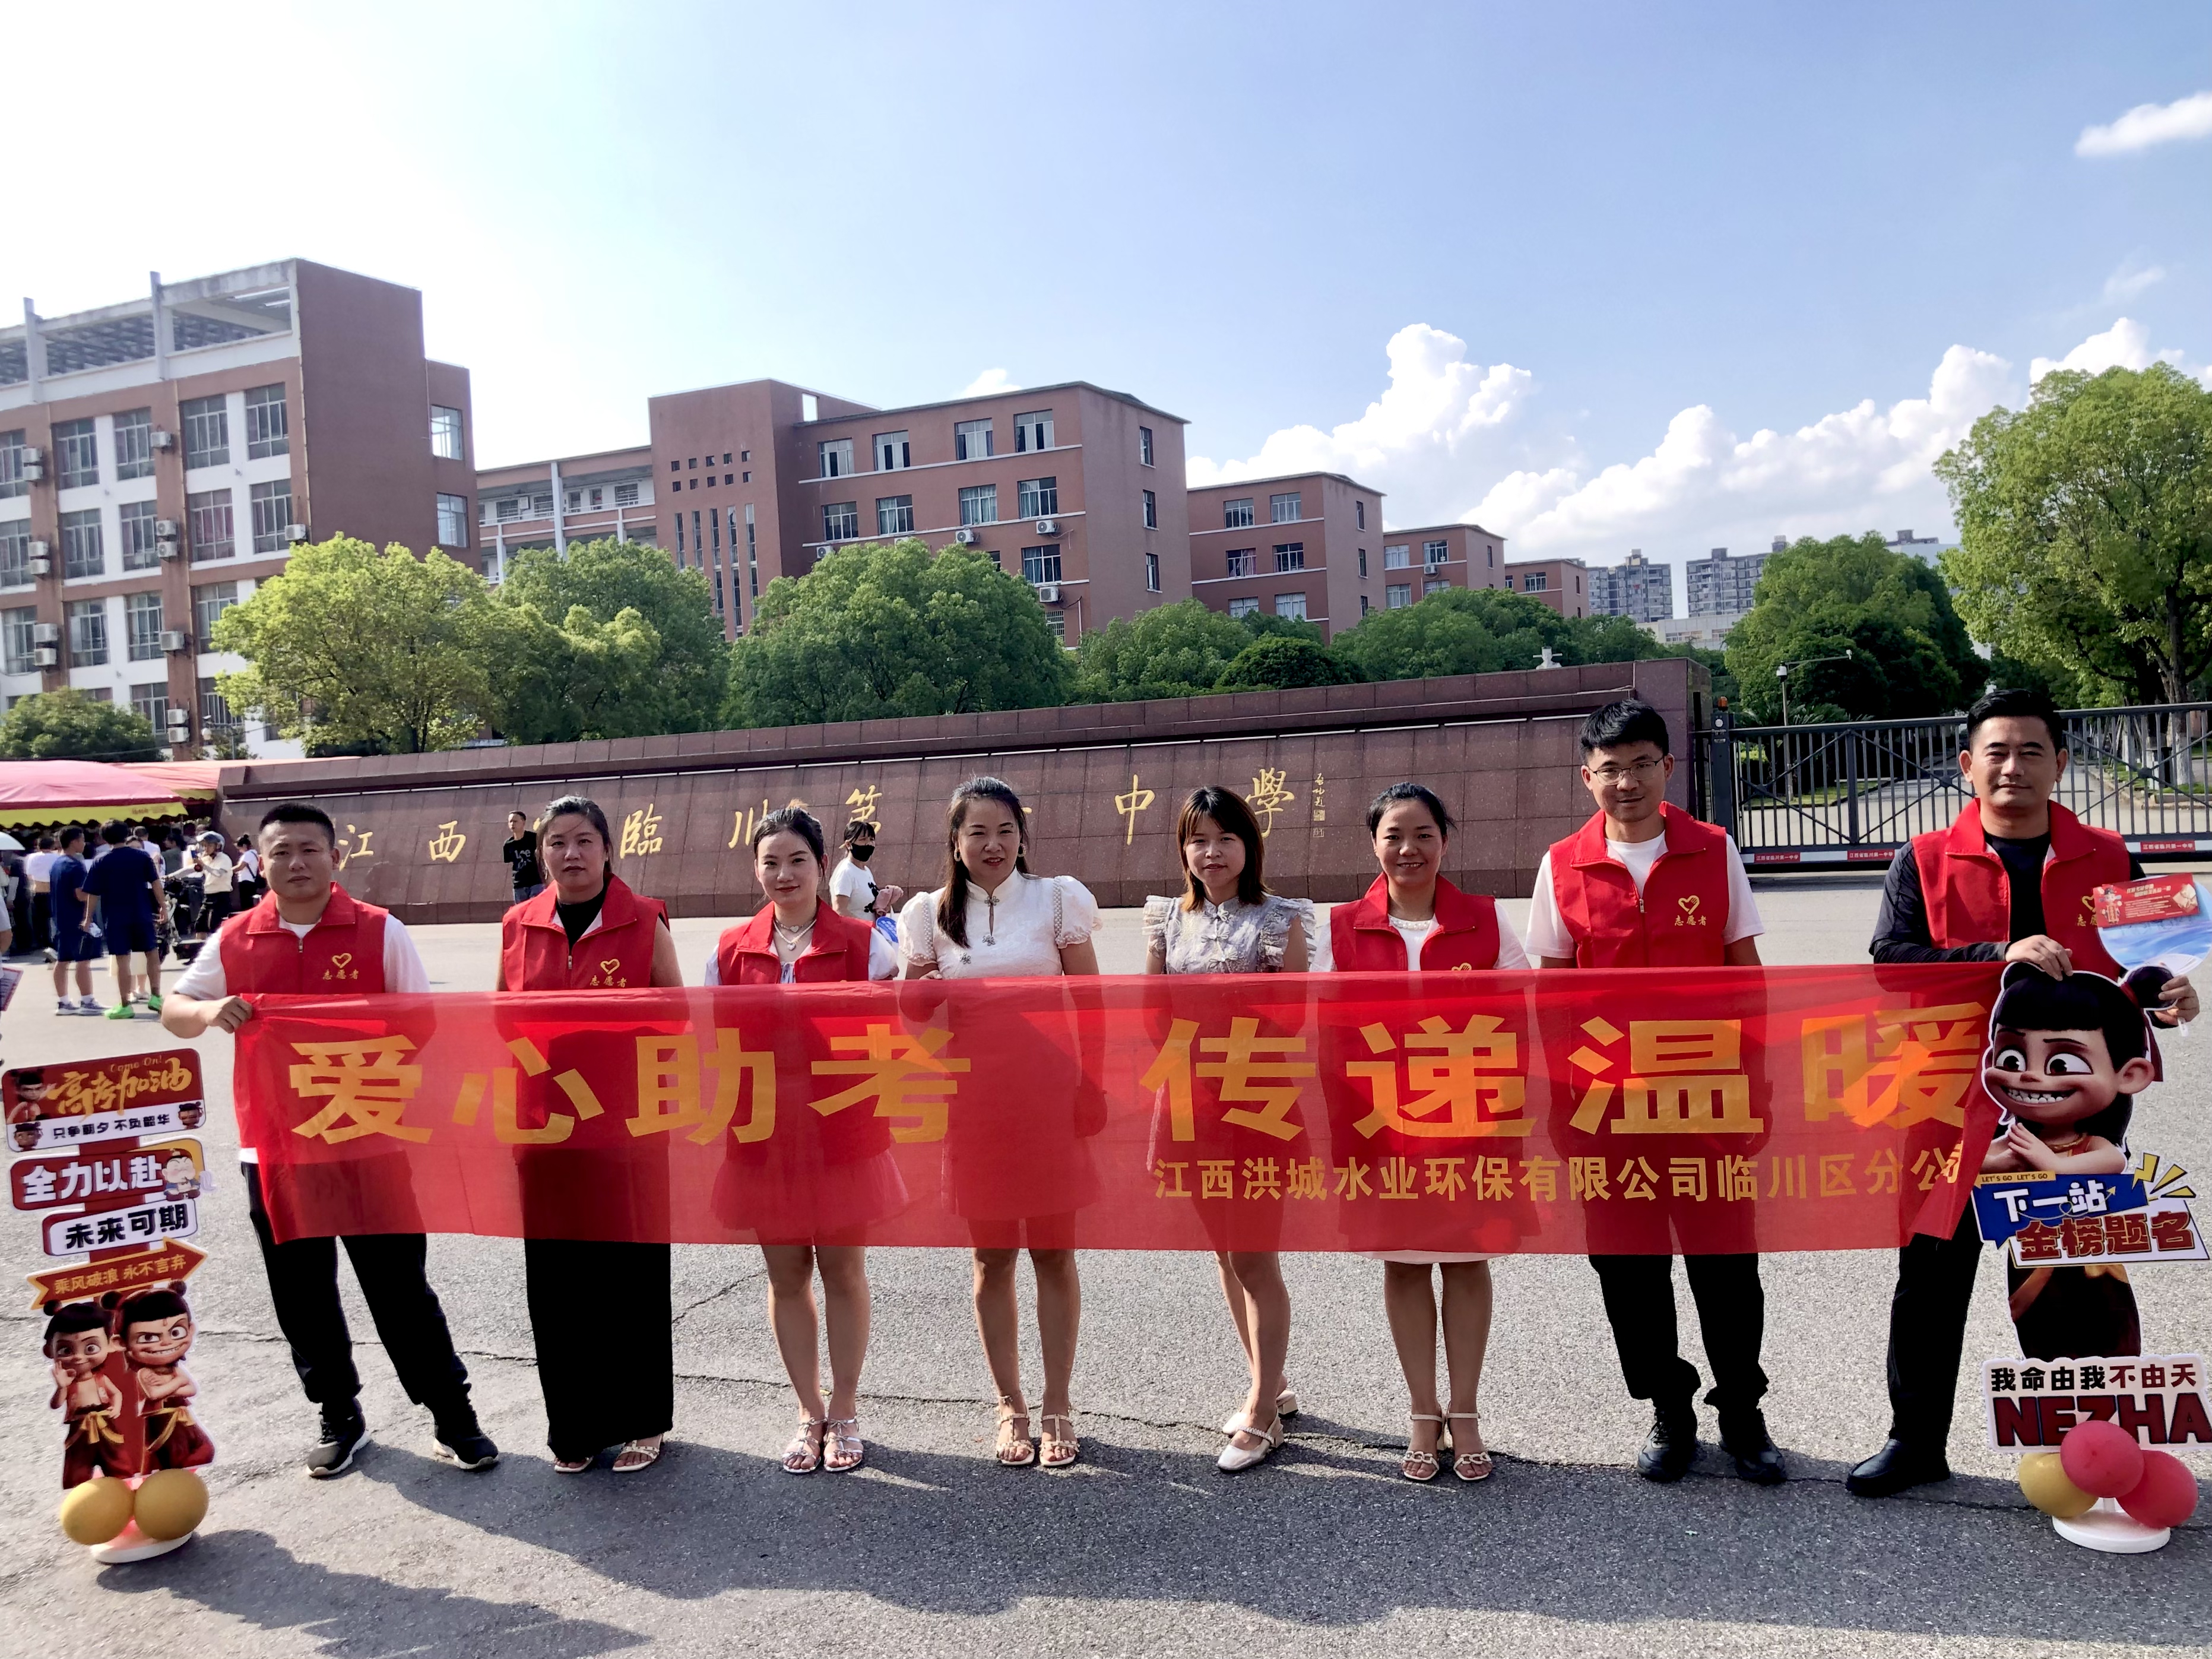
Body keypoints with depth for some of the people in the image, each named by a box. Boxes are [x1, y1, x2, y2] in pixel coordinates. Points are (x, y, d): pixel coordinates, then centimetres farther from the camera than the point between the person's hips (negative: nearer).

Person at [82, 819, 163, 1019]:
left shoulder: (100, 862, -2)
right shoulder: (143, 856, 0)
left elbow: (93, 894, -1)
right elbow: (156, 883, -3)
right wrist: (162, 906, 6)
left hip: (115, 918, -1)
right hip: (142, 915, 1)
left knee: (122, 959, 1)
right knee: (152, 953, 14)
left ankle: (124, 1005, 3)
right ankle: (155, 997, 10)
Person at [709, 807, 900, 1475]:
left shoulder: (860, 943, -4)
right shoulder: (732, 949, 3)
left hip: (842, 1130, -2)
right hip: (764, 1133, 2)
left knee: (842, 1270, 8)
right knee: (786, 1275, 11)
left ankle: (844, 1413, 25)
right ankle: (808, 1413, 28)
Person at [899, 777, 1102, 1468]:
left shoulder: (1058, 899, 0)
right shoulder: (931, 915, 4)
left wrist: (1095, 1088, -3)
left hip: (1050, 1096, -1)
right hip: (973, 1102, 1)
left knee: (1053, 1254, 5)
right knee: (993, 1259, 8)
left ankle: (1057, 1407, 19)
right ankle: (1011, 1407, 22)